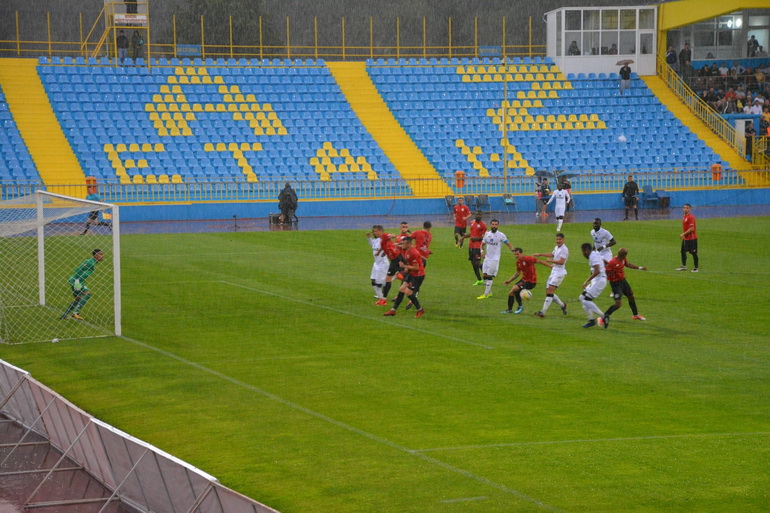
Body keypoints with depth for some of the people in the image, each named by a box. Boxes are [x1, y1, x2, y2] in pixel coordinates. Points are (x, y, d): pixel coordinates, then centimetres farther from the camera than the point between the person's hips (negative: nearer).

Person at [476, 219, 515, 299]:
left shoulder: (501, 235, -6)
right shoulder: (487, 234, 8)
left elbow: (508, 244, -1)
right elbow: (483, 244, 15)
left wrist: (513, 250, -20)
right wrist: (482, 251, -6)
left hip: (495, 259, -6)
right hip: (487, 257, 6)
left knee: (490, 276, -8)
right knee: (485, 275, 6)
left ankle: (486, 294, -4)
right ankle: (489, 293, 21)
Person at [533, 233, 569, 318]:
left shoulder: (564, 249, -13)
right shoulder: (556, 247, 15)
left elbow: (561, 262, -24)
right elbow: (552, 254, 36)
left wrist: (550, 260, -15)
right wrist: (540, 254, 40)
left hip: (559, 272, -9)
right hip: (554, 272, 9)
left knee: (550, 291, -16)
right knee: (548, 292, 9)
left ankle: (543, 312, -21)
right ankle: (562, 305, 27)